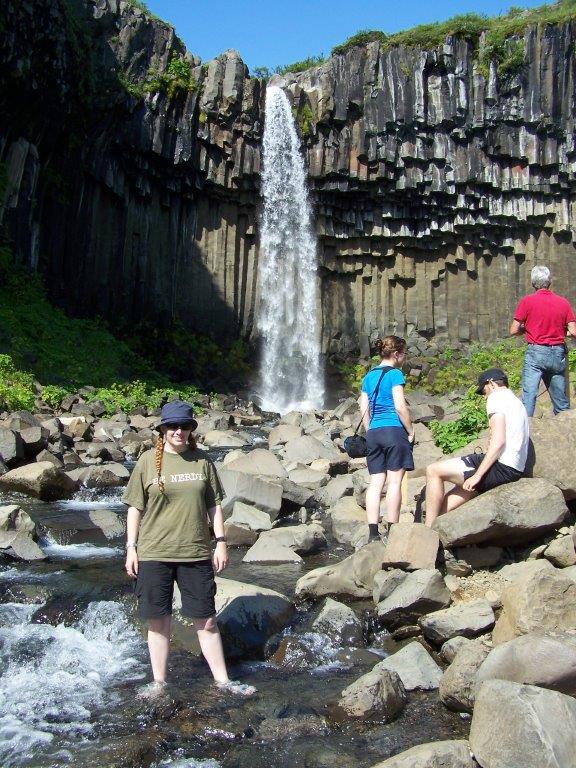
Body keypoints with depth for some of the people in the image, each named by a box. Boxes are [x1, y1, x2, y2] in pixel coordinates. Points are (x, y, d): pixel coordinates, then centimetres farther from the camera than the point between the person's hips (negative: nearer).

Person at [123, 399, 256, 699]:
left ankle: (222, 679, 18)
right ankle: (159, 681, 23)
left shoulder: (202, 461, 4)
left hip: (195, 553, 1)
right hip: (153, 554, -1)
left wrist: (221, 542, 4)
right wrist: (131, 547, -1)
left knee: (206, 619, 7)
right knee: (158, 620, 8)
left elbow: (214, 505, 9)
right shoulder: (148, 461, 0)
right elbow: (135, 507, 3)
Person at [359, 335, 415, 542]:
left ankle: (373, 533, 1)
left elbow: (364, 409, 13)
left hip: (373, 433, 6)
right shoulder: (395, 374, -5)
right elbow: (400, 407, -11)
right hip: (394, 431, -6)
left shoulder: (369, 376, 15)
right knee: (394, 481, -2)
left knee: (375, 482, 4)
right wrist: (411, 431, -3)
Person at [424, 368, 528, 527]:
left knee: (433, 470, -6)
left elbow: (498, 441, -16)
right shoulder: (517, 401, 26)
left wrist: (477, 475, -17)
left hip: (501, 466, -10)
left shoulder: (496, 397, -3)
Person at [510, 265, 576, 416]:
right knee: (561, 400, 13)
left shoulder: (526, 301, -3)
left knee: (529, 395, -8)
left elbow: (514, 331, -4)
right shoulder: (563, 302, 5)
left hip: (536, 352, -4)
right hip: (558, 353, 4)